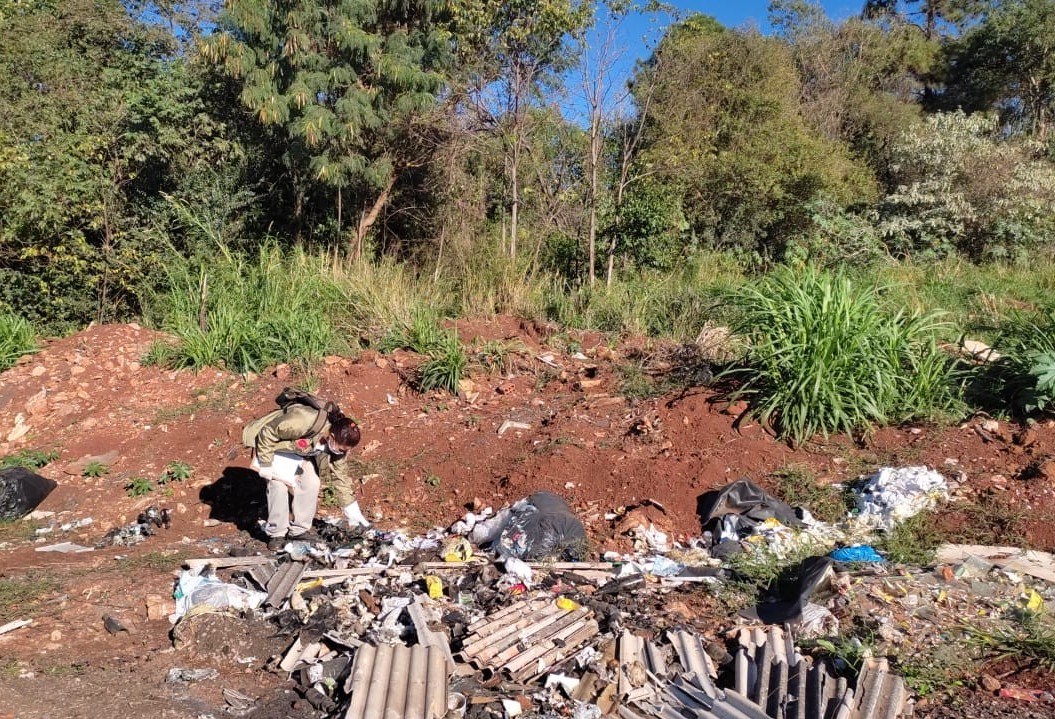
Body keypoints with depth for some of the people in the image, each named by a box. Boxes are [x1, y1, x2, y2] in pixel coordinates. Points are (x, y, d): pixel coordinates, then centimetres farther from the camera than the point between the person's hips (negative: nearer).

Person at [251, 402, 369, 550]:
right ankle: (276, 534, -4)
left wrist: (352, 512, -9)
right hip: (274, 446, -5)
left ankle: (300, 530, 5)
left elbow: (340, 475, -9)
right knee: (279, 484, -21)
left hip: (301, 452, 5)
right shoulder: (304, 421, -43)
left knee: (312, 483, -11)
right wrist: (266, 464, -23)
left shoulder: (338, 443, -20)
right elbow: (268, 432, -30)